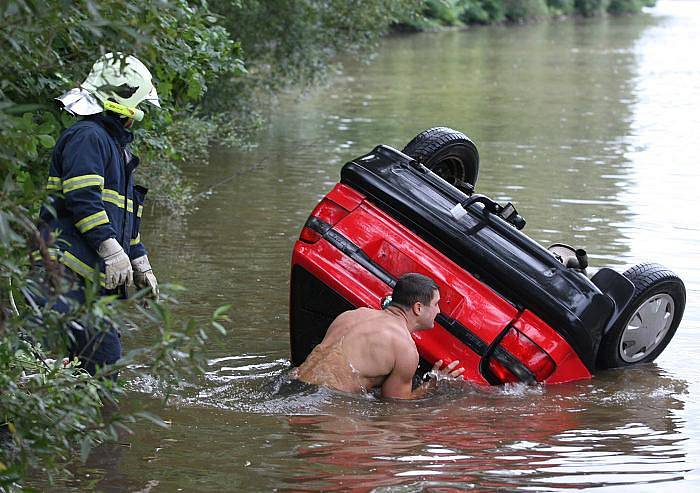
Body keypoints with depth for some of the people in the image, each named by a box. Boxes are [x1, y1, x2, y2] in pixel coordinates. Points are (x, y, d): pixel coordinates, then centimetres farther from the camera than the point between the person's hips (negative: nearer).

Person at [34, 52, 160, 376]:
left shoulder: (116, 145, 27)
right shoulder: (87, 136, -6)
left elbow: (124, 216, 33)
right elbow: (83, 199, -17)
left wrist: (140, 264, 30)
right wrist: (112, 251, -21)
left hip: (98, 279, 11)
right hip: (69, 268, -10)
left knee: (105, 356, 7)